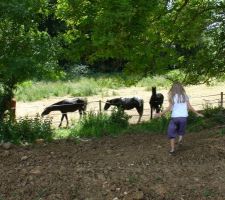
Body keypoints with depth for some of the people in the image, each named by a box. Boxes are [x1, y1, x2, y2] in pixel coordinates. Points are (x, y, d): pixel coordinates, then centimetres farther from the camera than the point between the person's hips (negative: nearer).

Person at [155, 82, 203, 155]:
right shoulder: (184, 95, 5)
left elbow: (169, 107, -8)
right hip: (183, 117, 2)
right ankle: (180, 139, -5)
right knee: (181, 130, 25)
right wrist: (197, 113, 14)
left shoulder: (172, 96, -1)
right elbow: (189, 107, 3)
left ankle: (172, 149, 3)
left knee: (171, 133, 11)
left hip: (174, 117, -2)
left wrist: (160, 114, -2)